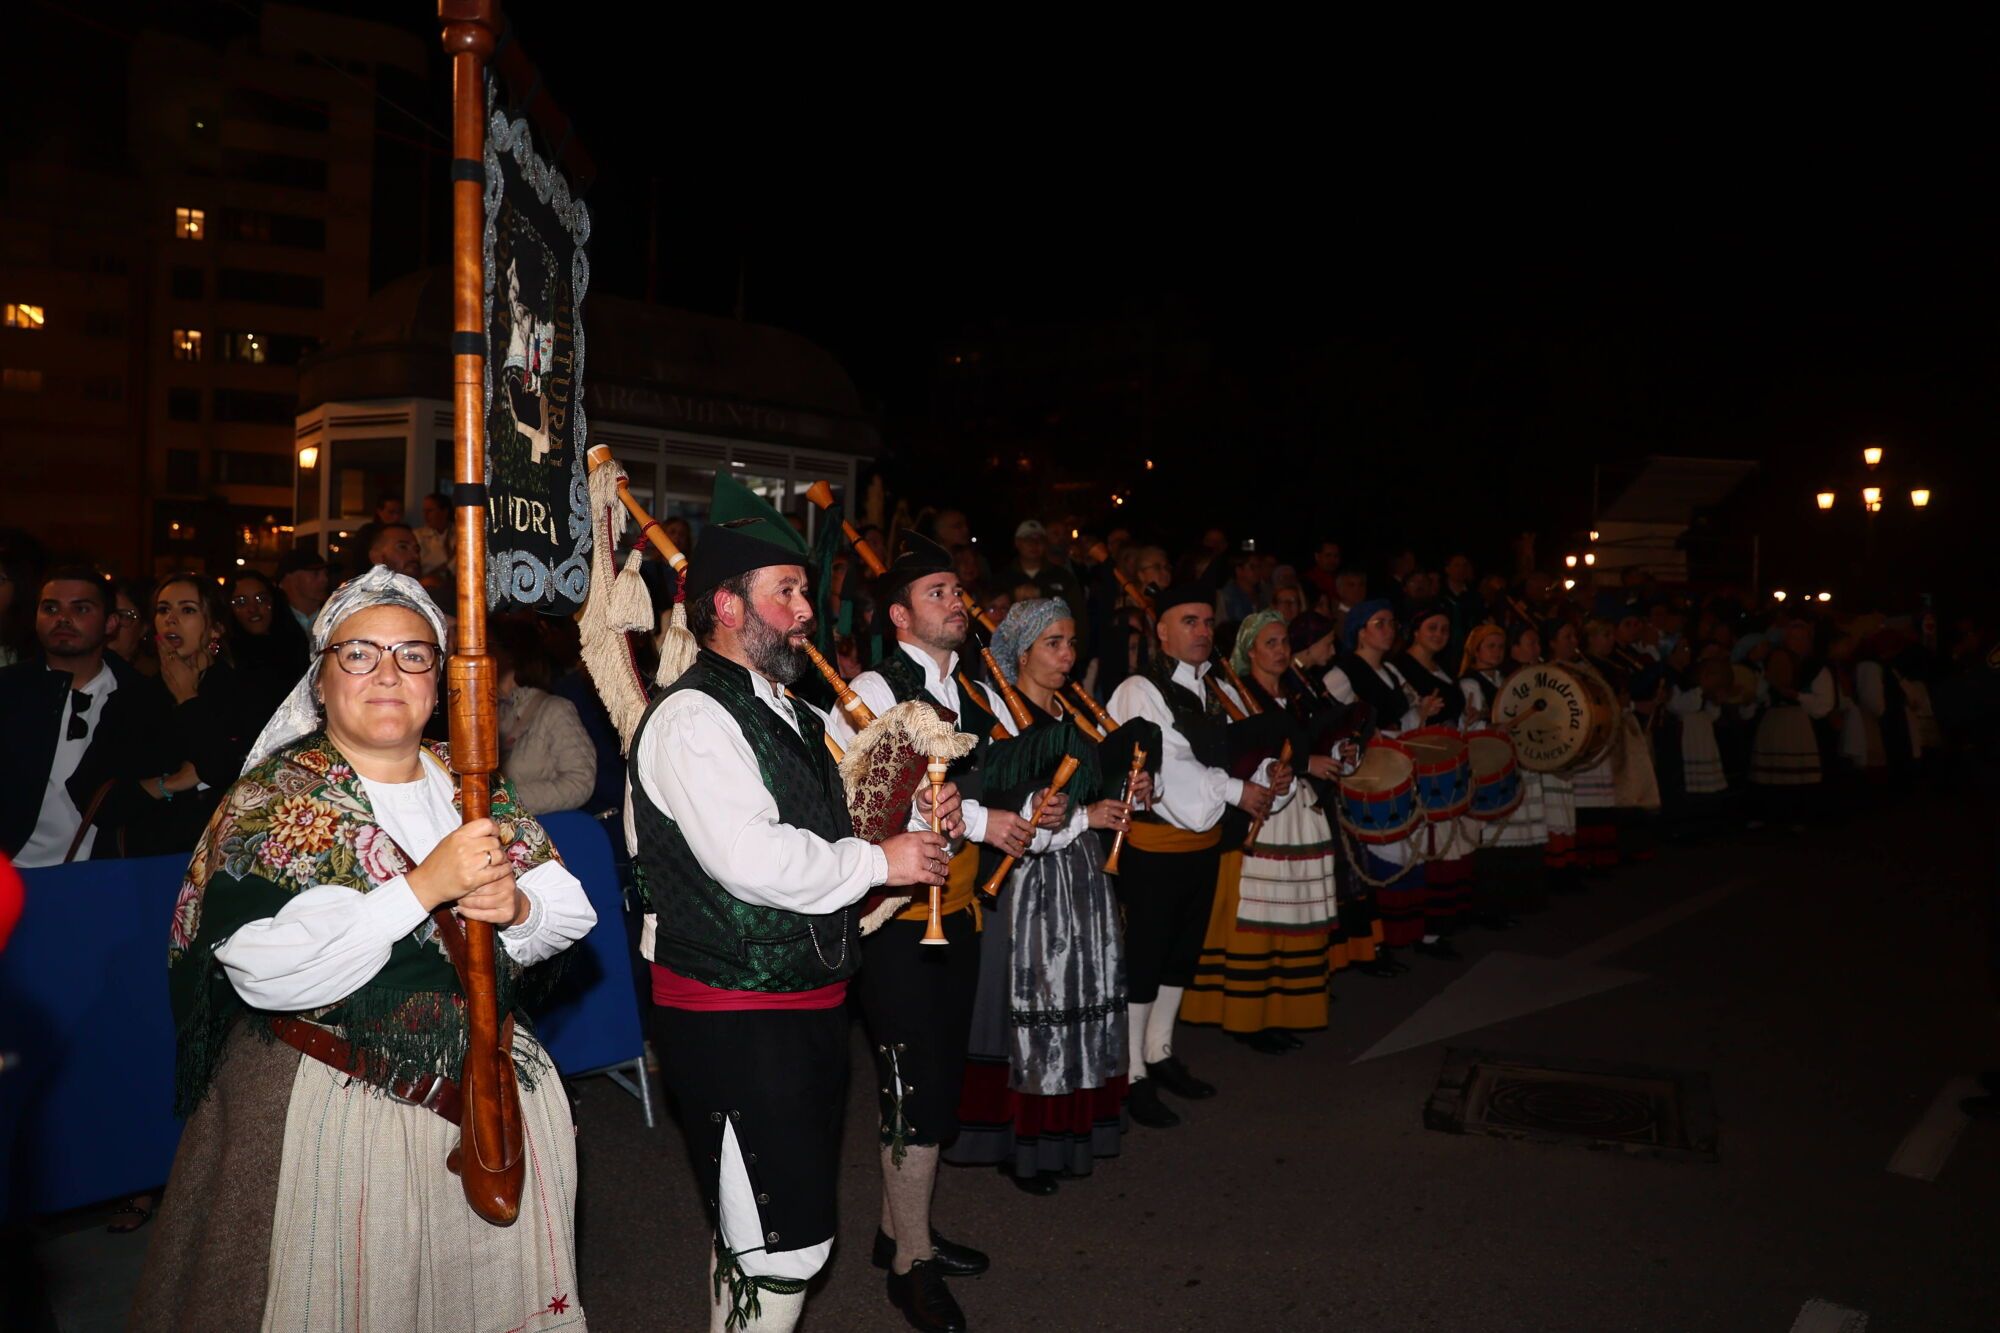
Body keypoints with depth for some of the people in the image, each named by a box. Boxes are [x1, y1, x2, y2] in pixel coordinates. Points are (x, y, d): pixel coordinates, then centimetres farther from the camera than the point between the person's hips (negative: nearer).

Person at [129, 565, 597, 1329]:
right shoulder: (274, 800, -10)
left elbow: (573, 912, 5)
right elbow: (264, 967, -23)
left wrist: (518, 908, -18)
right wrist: (425, 886, -29)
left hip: (492, 1090, 5)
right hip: (335, 1107, -4)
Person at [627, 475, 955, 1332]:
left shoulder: (784, 714, 15)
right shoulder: (693, 717, -17)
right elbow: (749, 859, -28)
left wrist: (922, 832, 6)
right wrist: (878, 860, -17)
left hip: (805, 1003, 10)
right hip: (735, 1016, -10)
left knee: (760, 1233, 20)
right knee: (785, 1242, -5)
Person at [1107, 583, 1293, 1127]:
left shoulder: (1220, 692, 10)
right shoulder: (1140, 692, -13)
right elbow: (1165, 768, -22)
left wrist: (1271, 774, -14)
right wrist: (1235, 789, -21)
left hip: (1204, 840, 7)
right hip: (1155, 843, -7)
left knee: (1183, 952, 18)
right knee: (1144, 957, 2)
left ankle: (1159, 1051, 35)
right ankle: (1133, 1072, 15)